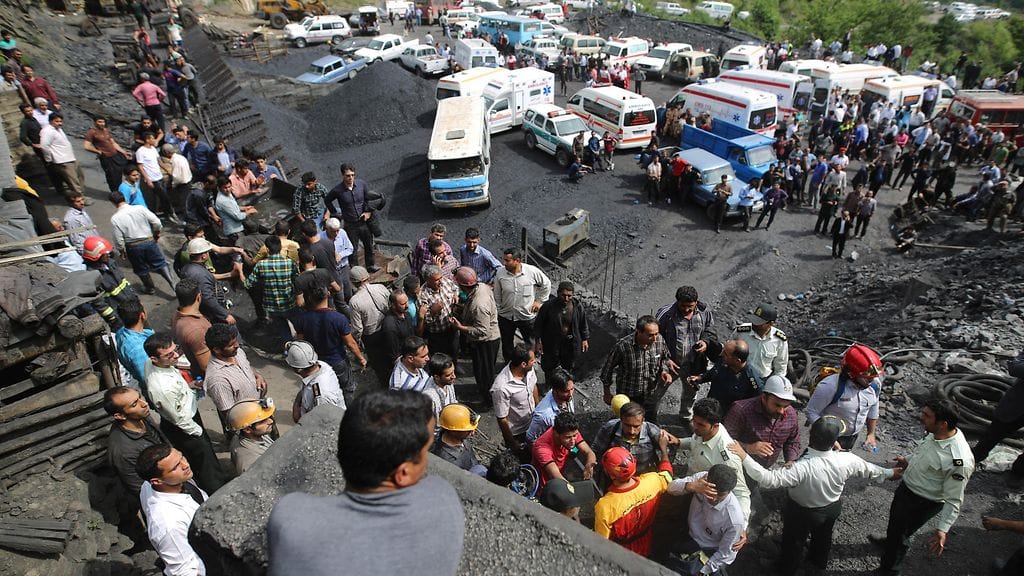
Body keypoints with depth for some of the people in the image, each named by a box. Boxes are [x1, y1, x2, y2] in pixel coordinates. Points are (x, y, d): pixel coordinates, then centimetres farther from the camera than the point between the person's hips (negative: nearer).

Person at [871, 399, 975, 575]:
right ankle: (890, 542, 64)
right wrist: (909, 462, 4)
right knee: (895, 519, 33)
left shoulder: (959, 460, -38)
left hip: (922, 503, -7)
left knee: (900, 534, 16)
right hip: (906, 487, 7)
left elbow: (953, 500, -28)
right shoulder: (935, 434, -15)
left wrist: (942, 529, -29)